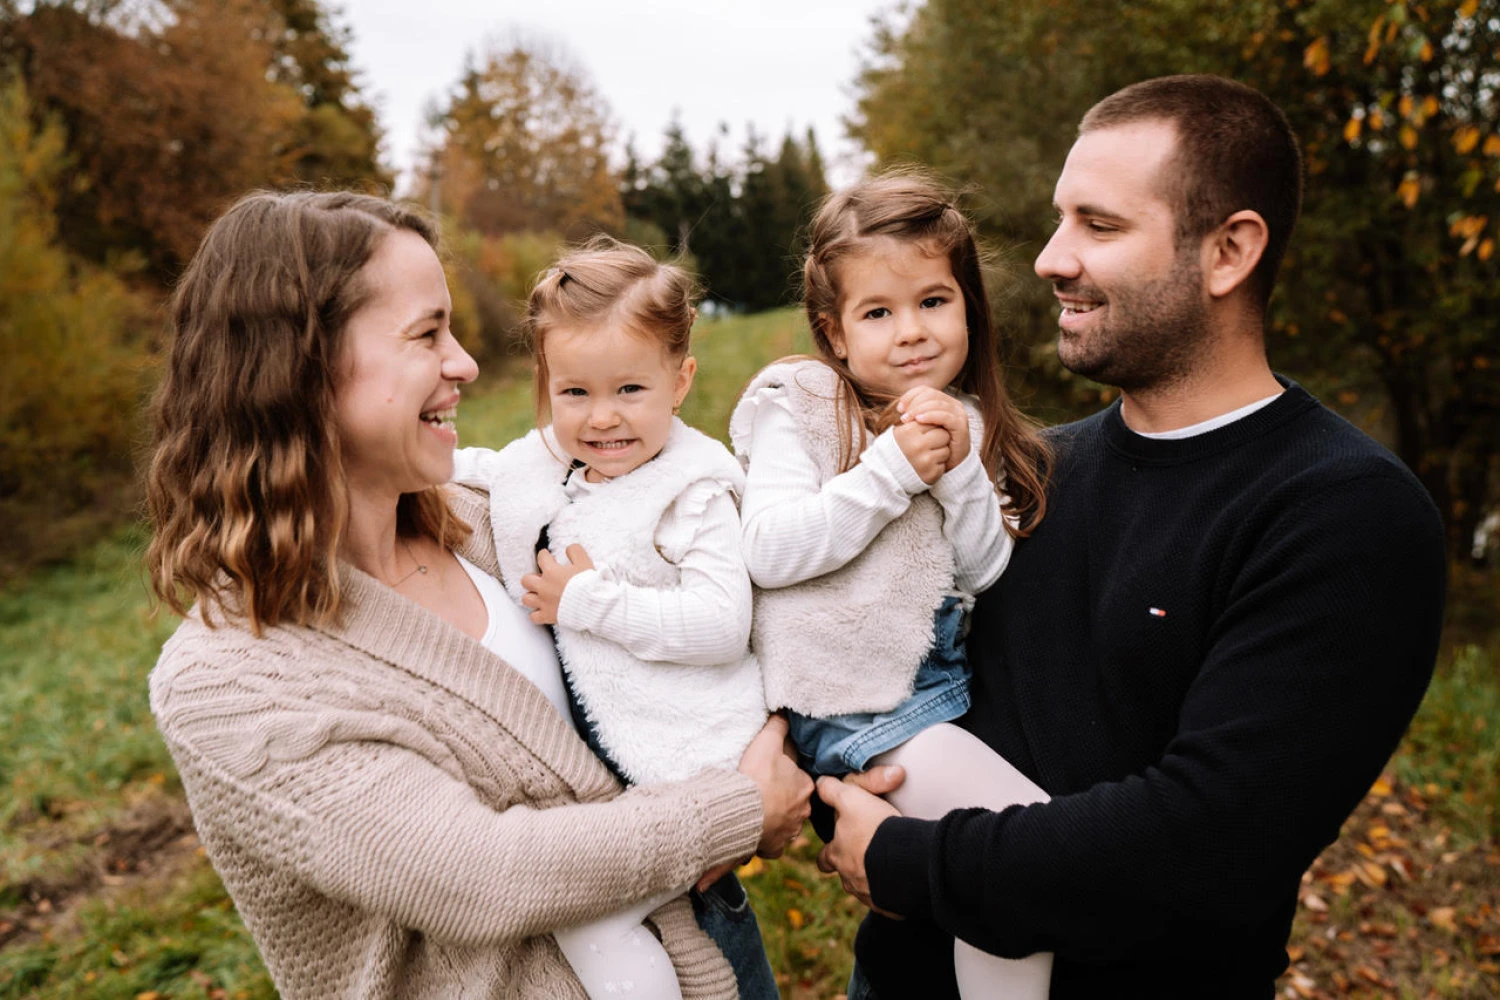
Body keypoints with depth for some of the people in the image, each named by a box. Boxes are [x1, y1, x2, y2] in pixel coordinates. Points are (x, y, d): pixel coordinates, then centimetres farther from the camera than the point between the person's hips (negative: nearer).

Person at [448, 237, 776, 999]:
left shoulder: (692, 492, -15)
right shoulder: (539, 462, 4)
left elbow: (722, 626, -25)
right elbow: (486, 472, 27)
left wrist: (589, 599, -21)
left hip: (686, 752, -7)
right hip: (595, 740, 7)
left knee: (584, 913, -10)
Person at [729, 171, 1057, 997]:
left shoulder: (963, 423, 9)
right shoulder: (798, 406, -7)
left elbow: (985, 571, 4)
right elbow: (769, 550, -18)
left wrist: (961, 469, -12)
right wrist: (893, 469, -20)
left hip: (940, 671, 7)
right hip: (847, 696, -7)